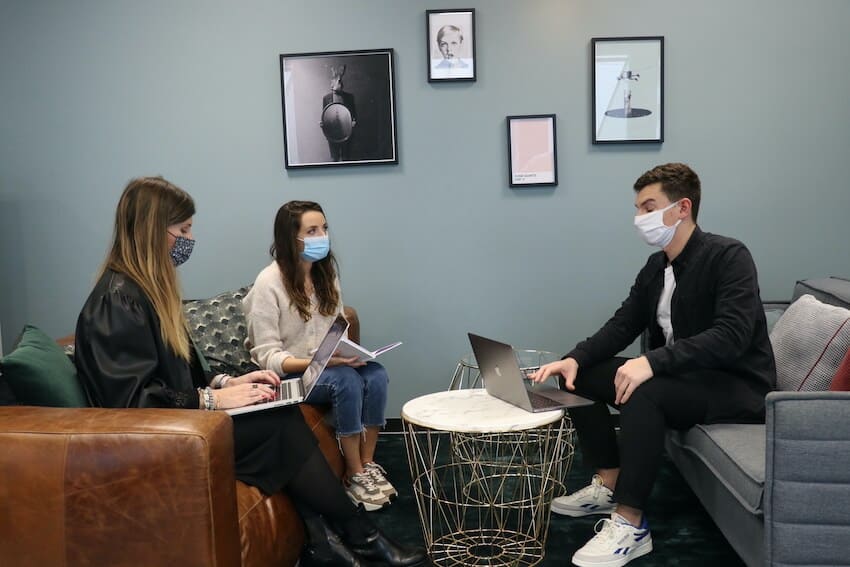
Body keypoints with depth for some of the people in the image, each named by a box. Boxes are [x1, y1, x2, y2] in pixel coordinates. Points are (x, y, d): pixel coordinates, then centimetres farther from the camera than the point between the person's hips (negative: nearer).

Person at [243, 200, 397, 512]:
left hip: (329, 364, 6)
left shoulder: (325, 273, 5)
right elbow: (267, 356, -18)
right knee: (346, 381, -32)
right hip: (287, 373, -6)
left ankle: (368, 463, -11)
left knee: (376, 374, -23)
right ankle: (355, 474, -18)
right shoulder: (269, 283, -16)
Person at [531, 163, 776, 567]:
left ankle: (629, 525, -25)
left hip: (738, 387, -8)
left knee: (642, 393, -35)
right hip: (680, 378, 8)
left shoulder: (728, 256, -17)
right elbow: (622, 325, 5)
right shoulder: (655, 266, 7)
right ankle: (610, 483, 4)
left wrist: (652, 362, -39)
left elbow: (731, 336, -29)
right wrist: (574, 359, -13)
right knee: (579, 376, -2)